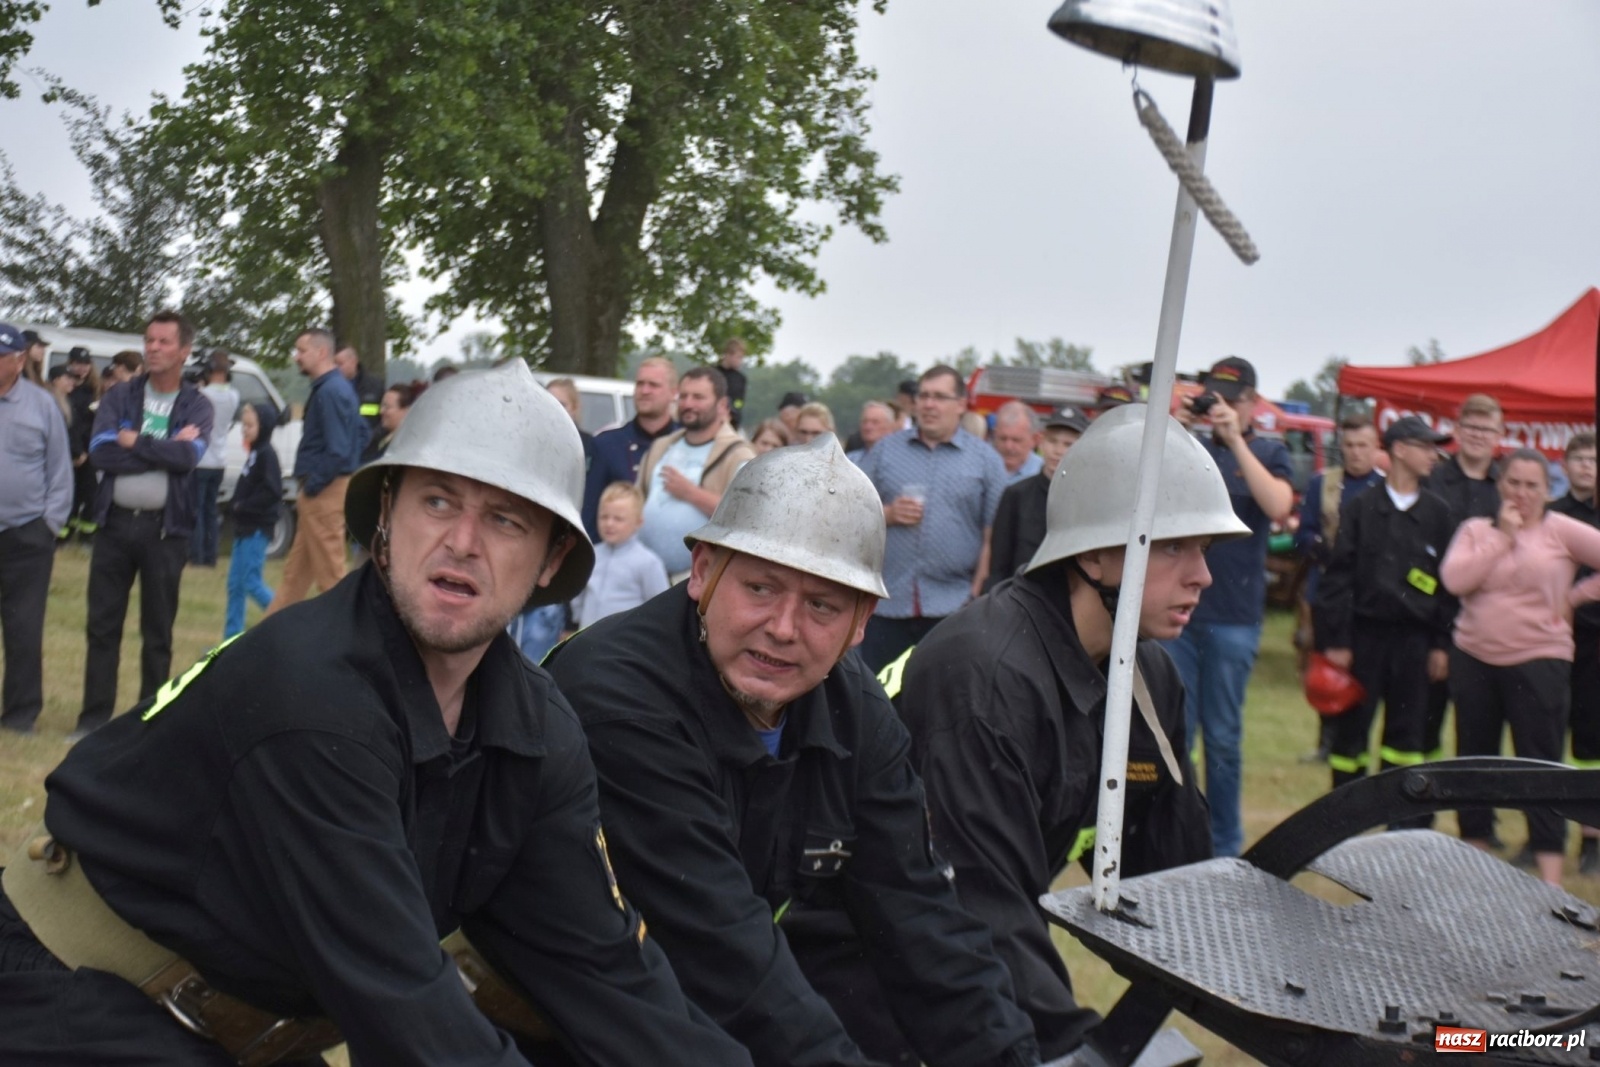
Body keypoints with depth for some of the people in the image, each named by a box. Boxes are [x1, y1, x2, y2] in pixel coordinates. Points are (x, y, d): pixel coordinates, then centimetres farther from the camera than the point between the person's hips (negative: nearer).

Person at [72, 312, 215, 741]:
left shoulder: (196, 406, 1)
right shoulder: (119, 396, 5)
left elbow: (188, 456, -17)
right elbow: (100, 452, -10)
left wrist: (134, 441, -10)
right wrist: (164, 451, -13)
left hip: (165, 529, -2)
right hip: (115, 522, 2)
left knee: (157, 632, 5)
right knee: (102, 625, 5)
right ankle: (94, 717, 14)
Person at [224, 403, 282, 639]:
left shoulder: (267, 454, -14)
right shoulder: (254, 452, 13)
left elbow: (272, 492, -23)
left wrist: (243, 505, -16)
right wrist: (239, 507, 4)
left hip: (257, 528, -10)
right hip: (246, 527, 10)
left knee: (250, 581, -8)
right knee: (235, 582, 11)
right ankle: (232, 637, 17)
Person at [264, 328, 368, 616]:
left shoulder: (330, 392, -18)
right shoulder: (339, 388, 13)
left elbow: (338, 451, -24)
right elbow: (362, 433, 21)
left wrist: (310, 487, -14)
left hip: (325, 493, -10)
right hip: (325, 491, 10)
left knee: (329, 573, -3)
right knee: (296, 571, 16)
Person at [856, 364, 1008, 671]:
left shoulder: (986, 460, 5)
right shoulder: (885, 450, 11)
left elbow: (994, 535, 2)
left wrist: (977, 592, -6)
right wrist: (887, 514, -8)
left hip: (953, 607, -1)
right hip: (886, 603, 2)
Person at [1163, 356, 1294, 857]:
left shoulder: (1268, 453, 3)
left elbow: (1278, 506, -15)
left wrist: (1236, 440, -17)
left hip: (1234, 617, -2)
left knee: (1223, 737, 7)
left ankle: (1224, 847, 19)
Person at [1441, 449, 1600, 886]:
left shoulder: (1561, 530, -2)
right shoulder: (1476, 529, 6)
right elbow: (1454, 579, -11)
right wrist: (1502, 537, -10)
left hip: (1539, 661, -3)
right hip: (1474, 658, 3)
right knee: (1474, 761, 13)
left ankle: (1550, 876, -1)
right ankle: (1475, 848, 28)